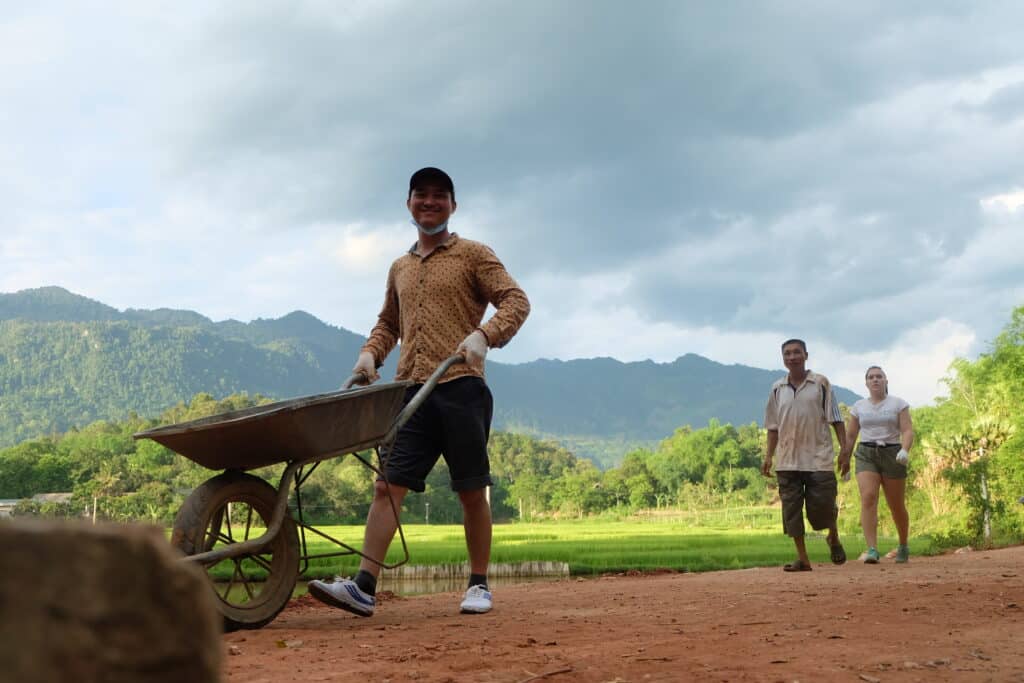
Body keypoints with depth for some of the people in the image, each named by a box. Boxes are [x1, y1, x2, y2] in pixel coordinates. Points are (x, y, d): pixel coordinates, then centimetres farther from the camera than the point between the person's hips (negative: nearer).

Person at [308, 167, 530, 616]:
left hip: (460, 387, -4)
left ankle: (479, 585, 15)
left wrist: (484, 334, -20)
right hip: (411, 391, 5)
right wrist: (370, 353, 12)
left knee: (471, 491, 3)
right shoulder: (400, 268, 22)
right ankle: (364, 587, -11)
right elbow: (388, 322, 32)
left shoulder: (473, 255, 6)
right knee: (388, 485, -6)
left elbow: (515, 301, -3)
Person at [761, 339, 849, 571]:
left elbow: (836, 419, 1)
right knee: (791, 509, 0)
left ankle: (833, 537, 26)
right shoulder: (777, 389, 10)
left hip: (819, 458, -3)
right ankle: (802, 558, 7)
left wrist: (844, 450, -6)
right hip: (787, 461, 3)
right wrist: (769, 456, 7)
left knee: (822, 505, -7)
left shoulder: (821, 383, 2)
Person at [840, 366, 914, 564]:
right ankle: (872, 550, -26)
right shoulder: (859, 406, 10)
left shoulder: (898, 404, 3)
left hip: (892, 455, -1)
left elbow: (908, 431, -6)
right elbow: (850, 436, 14)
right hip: (866, 455, 1)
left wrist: (905, 450, -25)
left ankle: (903, 546, 33)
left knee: (897, 505, 7)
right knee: (868, 497, -21)